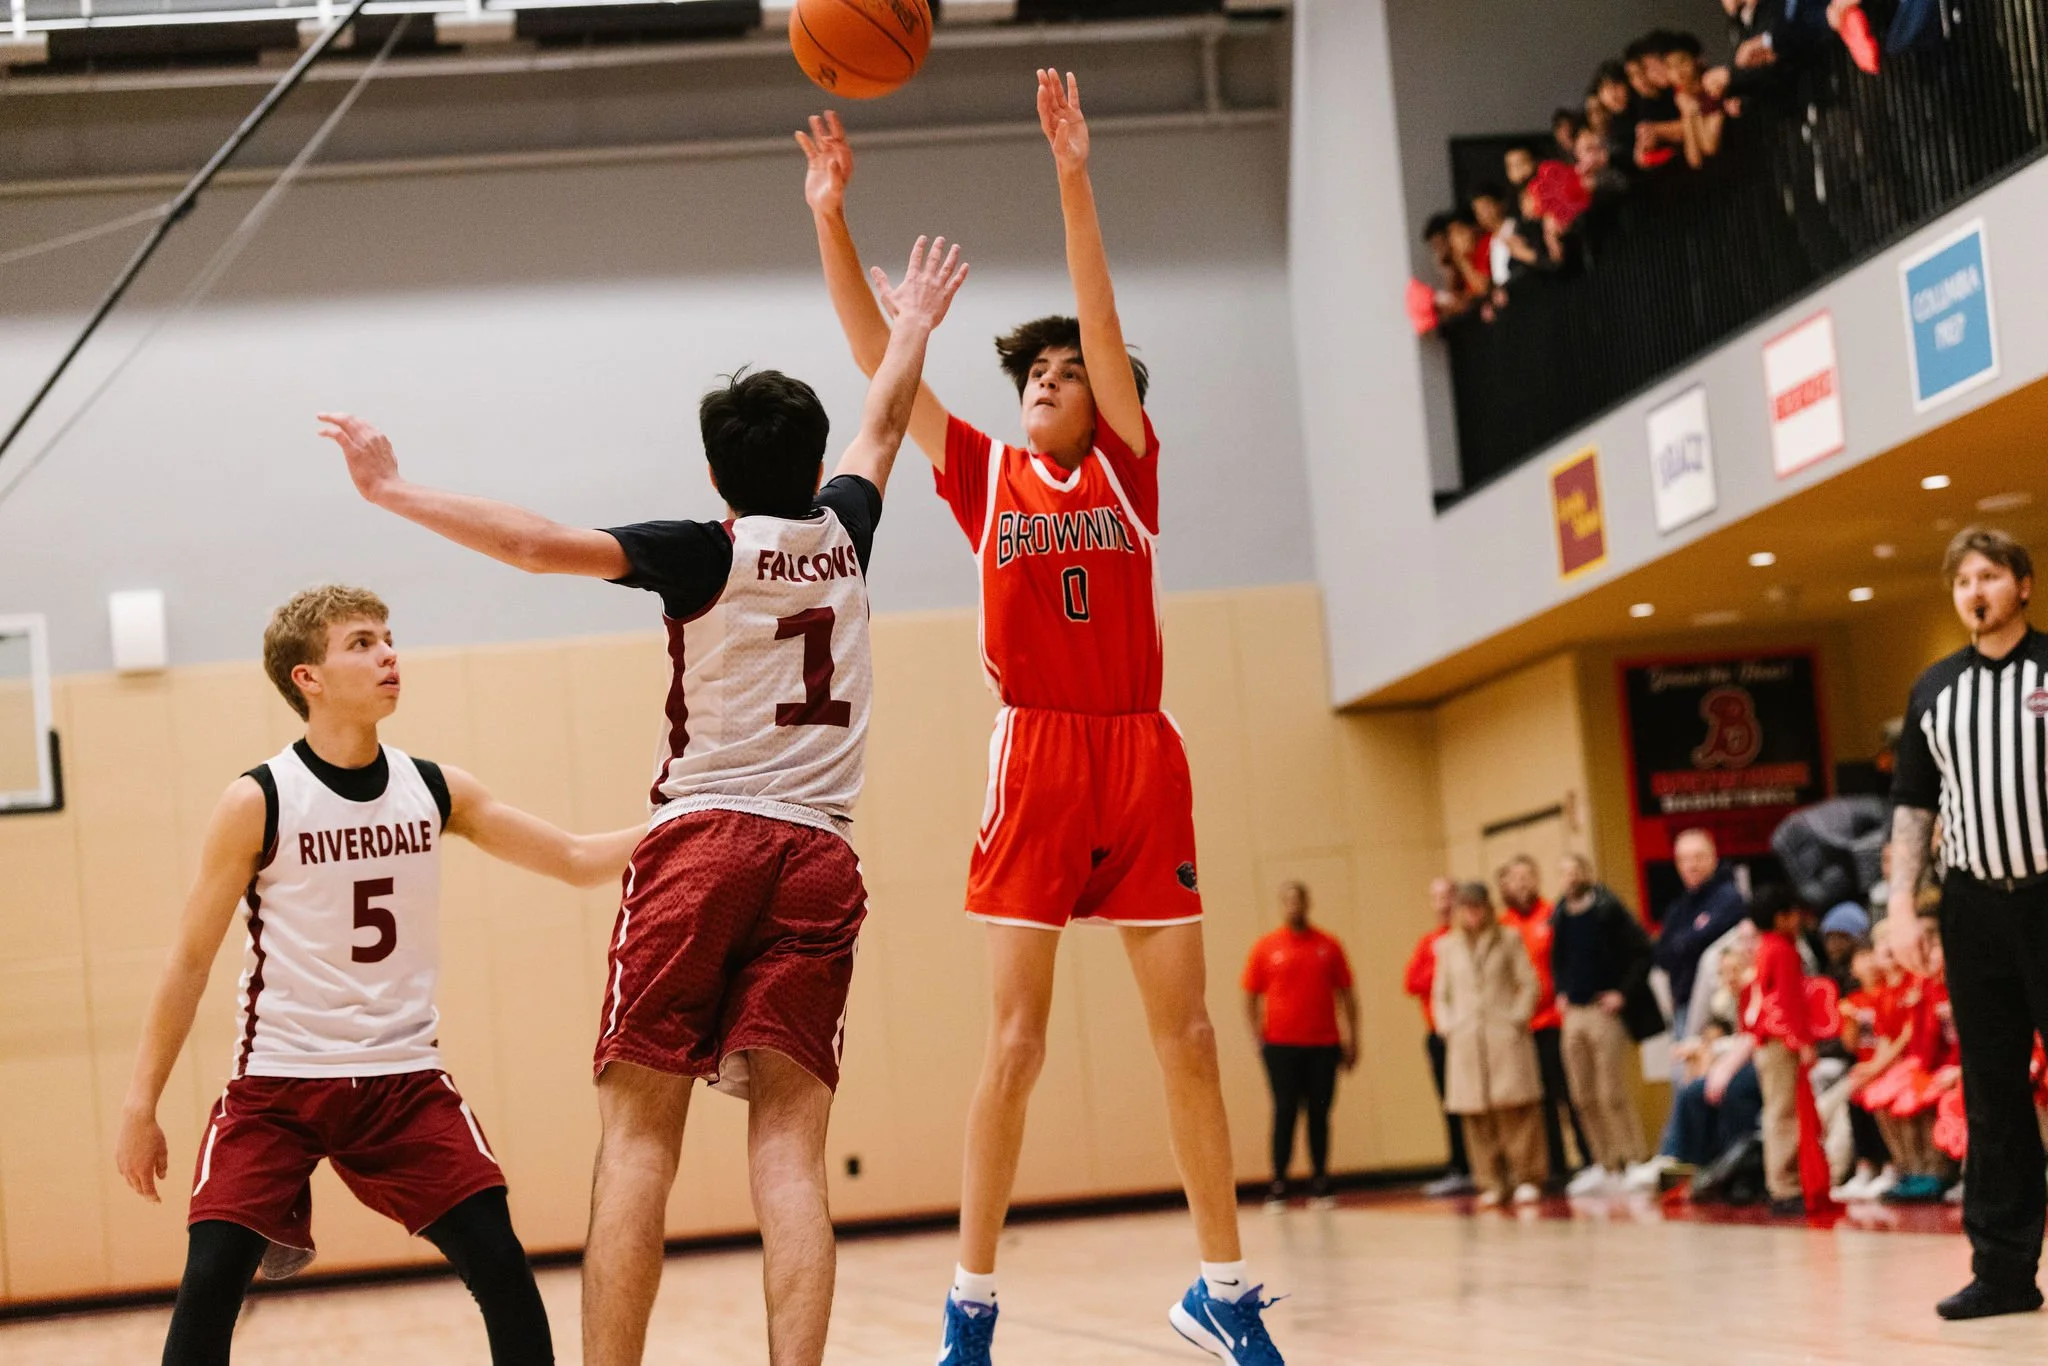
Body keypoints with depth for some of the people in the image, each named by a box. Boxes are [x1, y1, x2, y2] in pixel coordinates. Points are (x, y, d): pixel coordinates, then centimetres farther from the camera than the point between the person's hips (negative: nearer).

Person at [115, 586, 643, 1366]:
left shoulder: (435, 791, 3)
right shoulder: (258, 803, -8)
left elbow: (579, 861, 8)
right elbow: (190, 961, -3)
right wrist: (140, 1106, -4)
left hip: (404, 1078, 3)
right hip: (278, 1080, -3)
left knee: (501, 1266, -6)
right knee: (209, 1284, -13)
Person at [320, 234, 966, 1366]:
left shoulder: (707, 553, -2)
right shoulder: (842, 534, 11)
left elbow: (541, 544, -13)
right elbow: (883, 425, 32)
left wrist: (390, 488, -8)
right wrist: (913, 327, 49)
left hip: (703, 841, -3)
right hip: (818, 857, 4)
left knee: (638, 1135, -3)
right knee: (787, 1144, -3)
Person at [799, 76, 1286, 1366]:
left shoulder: (1128, 468, 8)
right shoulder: (986, 473, 9)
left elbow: (1105, 323, -3)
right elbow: (879, 357, 3)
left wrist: (1074, 176, -12)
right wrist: (831, 218, -5)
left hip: (1142, 756, 1)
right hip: (1037, 760, -1)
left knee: (1189, 1033, 3)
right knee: (1016, 1040, -4)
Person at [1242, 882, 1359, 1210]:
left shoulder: (1328, 946, 8)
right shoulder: (1265, 948, 4)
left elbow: (1345, 995, 11)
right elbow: (1250, 997, 6)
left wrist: (1351, 1040, 6)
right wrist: (1259, 1039, -4)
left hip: (1323, 1045, 2)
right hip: (1281, 1045, -1)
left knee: (1319, 1114, 3)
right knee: (1285, 1113, -3)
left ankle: (1319, 1186, 8)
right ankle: (1278, 1186, 1)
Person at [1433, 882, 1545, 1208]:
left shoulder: (1509, 939, 7)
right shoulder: (1448, 946, 13)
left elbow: (1529, 984, 5)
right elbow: (1440, 994, 17)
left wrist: (1518, 1018, -5)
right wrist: (1447, 1026, 4)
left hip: (1505, 1035, -2)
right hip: (1467, 1043, 2)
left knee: (1516, 1108, -8)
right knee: (1477, 1115, -1)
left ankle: (1527, 1179, -3)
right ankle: (1491, 1184, 4)